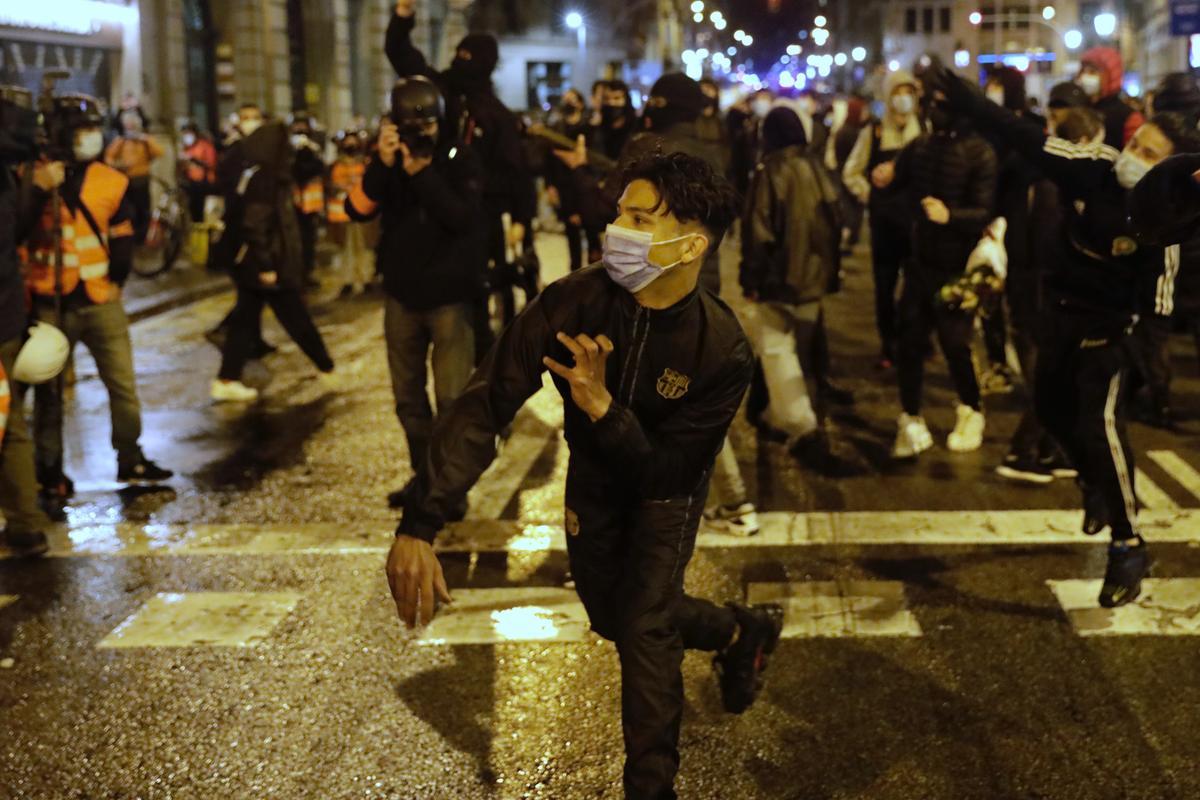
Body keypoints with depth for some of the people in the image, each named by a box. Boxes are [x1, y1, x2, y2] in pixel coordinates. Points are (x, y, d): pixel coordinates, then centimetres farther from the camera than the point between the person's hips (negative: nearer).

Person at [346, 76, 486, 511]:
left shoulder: (460, 158, -6)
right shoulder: (390, 159, 3)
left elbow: (463, 217, -20)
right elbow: (357, 210, -10)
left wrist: (423, 173, -27)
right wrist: (382, 164, -22)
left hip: (449, 296, -4)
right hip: (401, 294, 4)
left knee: (452, 398, -8)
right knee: (408, 396, 12)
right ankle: (424, 475, 27)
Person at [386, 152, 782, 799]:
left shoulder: (721, 350, -34)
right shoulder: (573, 301, -31)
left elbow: (664, 471, -30)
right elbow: (485, 405, -35)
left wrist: (604, 406, -47)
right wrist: (419, 525, -44)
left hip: (667, 485, -3)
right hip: (592, 471, 4)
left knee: (643, 627, -14)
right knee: (612, 618, 18)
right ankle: (744, 631, 45)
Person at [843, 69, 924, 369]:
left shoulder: (924, 131, 1)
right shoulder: (874, 132, 2)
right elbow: (851, 172, 9)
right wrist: (870, 195, 1)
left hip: (917, 217, -1)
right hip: (885, 219, 1)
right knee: (884, 284, 5)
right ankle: (888, 345, 16)